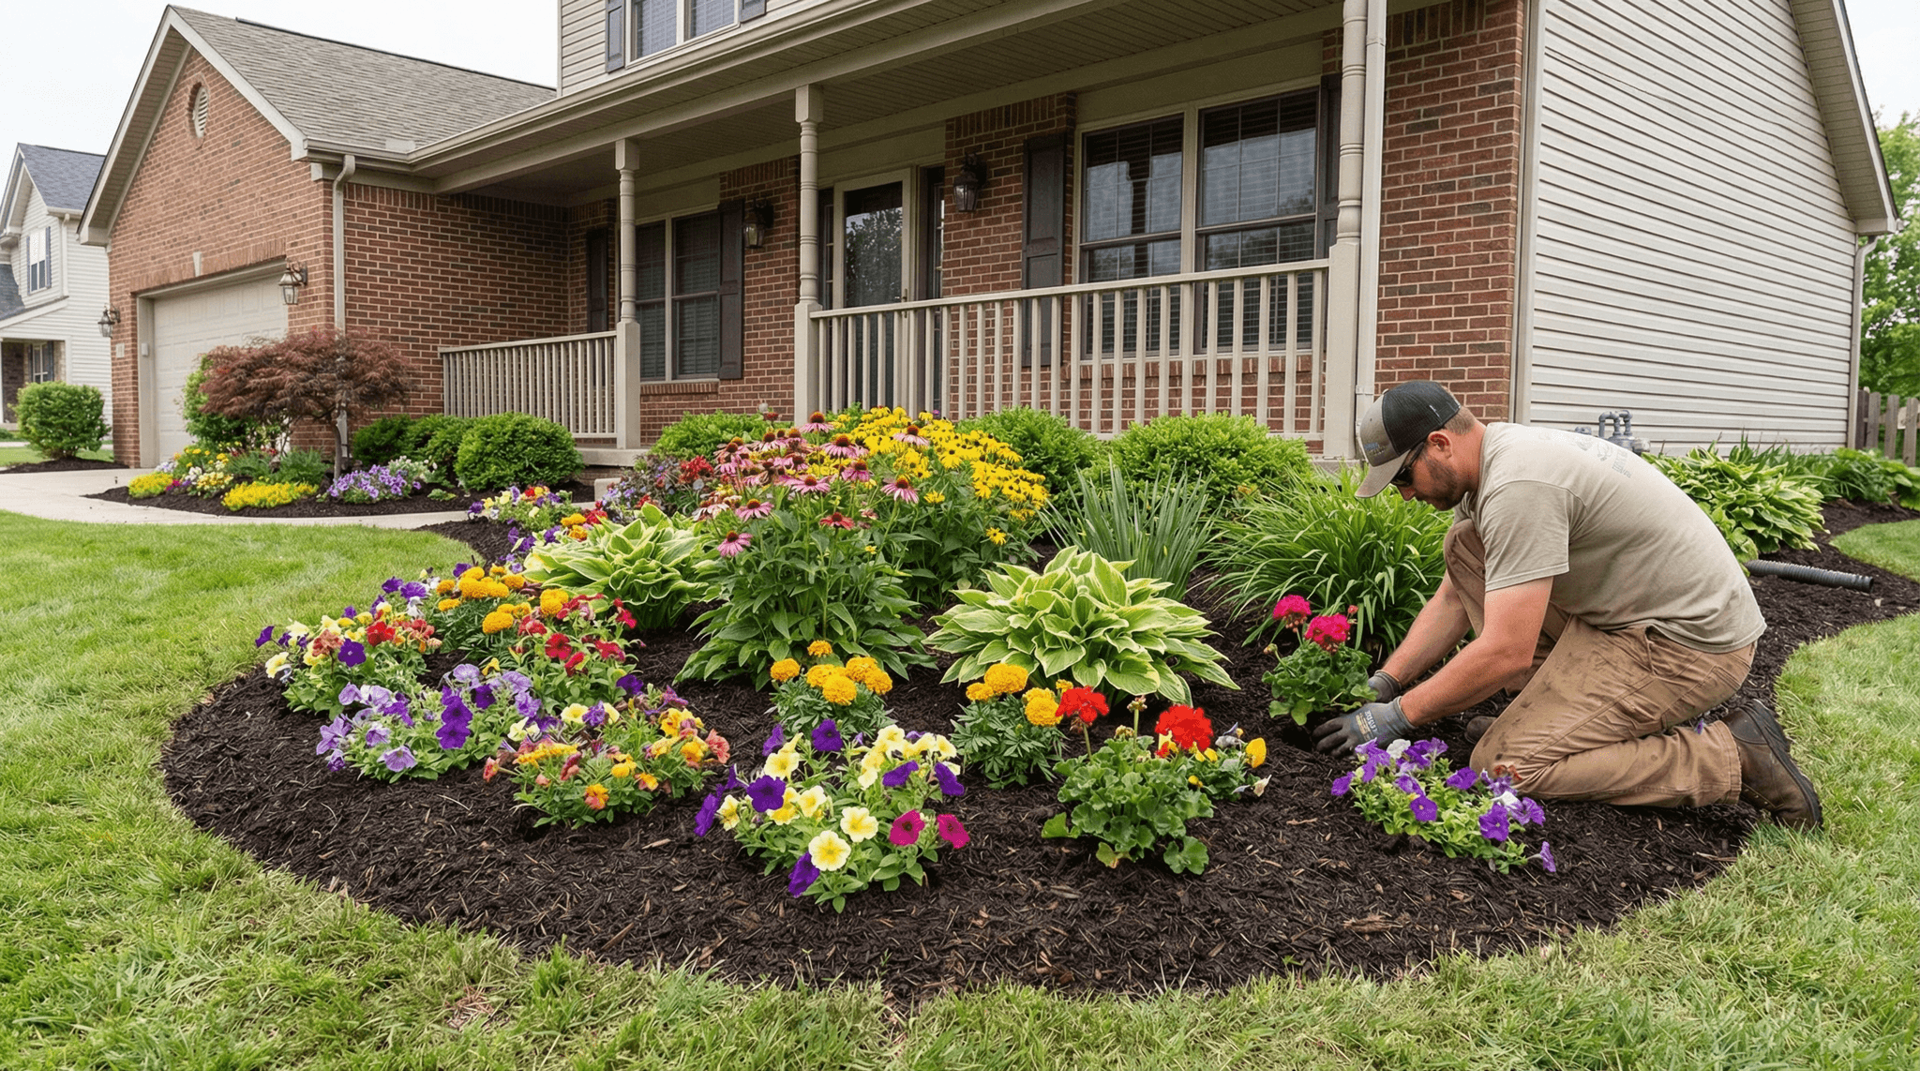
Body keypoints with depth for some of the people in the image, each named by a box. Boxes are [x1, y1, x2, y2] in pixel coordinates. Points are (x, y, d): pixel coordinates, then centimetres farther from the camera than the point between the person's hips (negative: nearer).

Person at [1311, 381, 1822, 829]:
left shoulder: (1517, 485, -26)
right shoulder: (1488, 463, 6)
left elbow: (1506, 653, -28)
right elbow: (1453, 598, 14)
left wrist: (1397, 716, -17)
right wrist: (1385, 681, 4)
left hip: (1692, 641, -10)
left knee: (1506, 765, -16)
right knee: (1466, 546, 7)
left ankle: (1732, 756, -8)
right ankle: (1552, 705, 4)